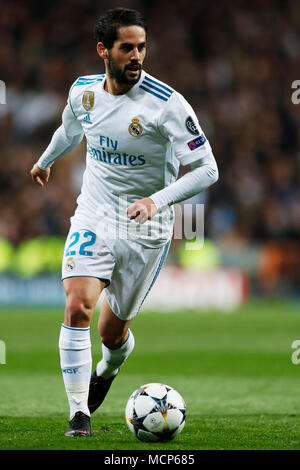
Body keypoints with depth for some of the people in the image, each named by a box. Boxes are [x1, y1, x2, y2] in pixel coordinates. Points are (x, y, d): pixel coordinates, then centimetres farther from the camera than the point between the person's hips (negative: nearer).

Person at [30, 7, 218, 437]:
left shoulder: (167, 104, -18)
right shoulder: (83, 91, -3)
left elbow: (206, 169, -18)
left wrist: (157, 200, -32)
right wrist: (45, 161, 41)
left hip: (146, 231, -2)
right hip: (94, 217, 2)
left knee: (112, 331, 8)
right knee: (77, 307, -20)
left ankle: (108, 369, 45)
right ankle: (79, 414, -13)